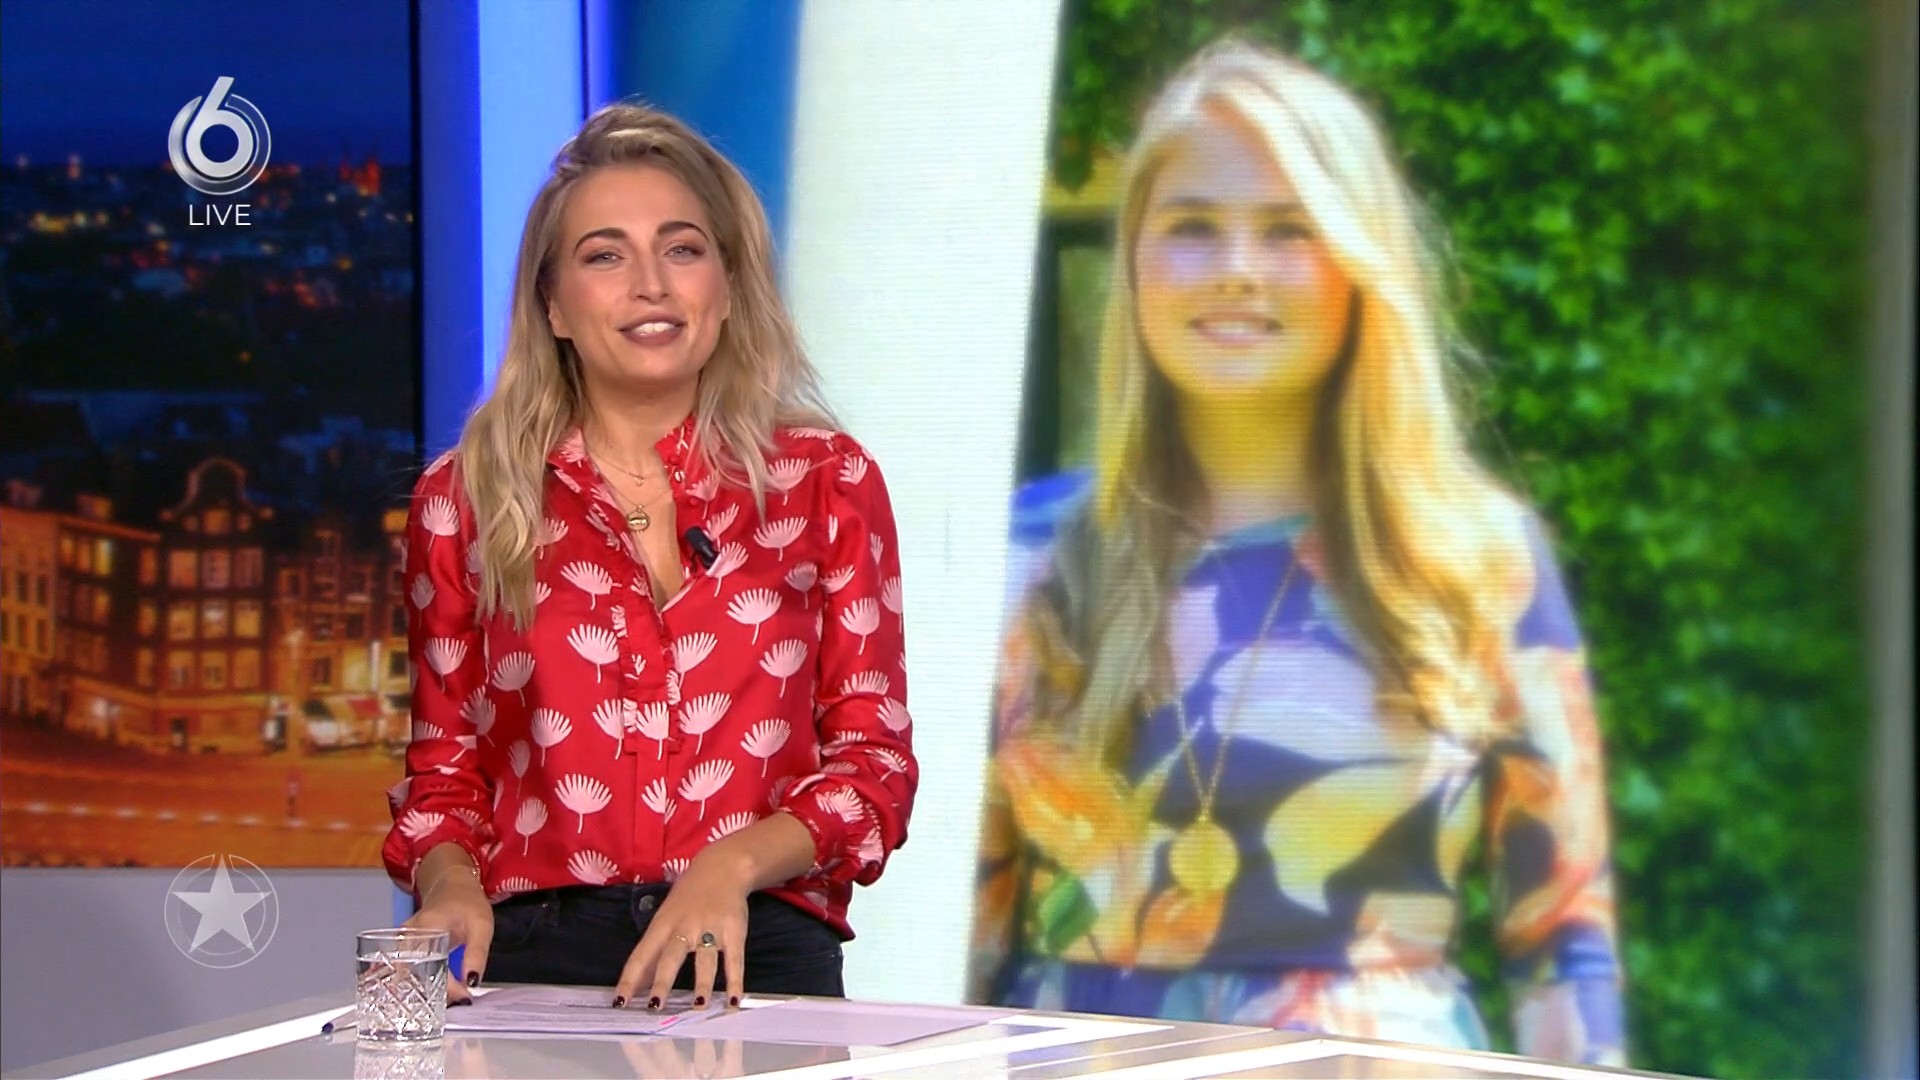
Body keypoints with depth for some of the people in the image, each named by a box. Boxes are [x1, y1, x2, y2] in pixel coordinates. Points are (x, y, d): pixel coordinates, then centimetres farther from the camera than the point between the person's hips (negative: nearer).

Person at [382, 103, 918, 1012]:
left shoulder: (826, 483, 11)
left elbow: (875, 759, 10)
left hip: (757, 956, 0)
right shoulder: (463, 500, 12)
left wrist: (733, 865, -9)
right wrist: (450, 884, -6)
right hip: (536, 956, 1)